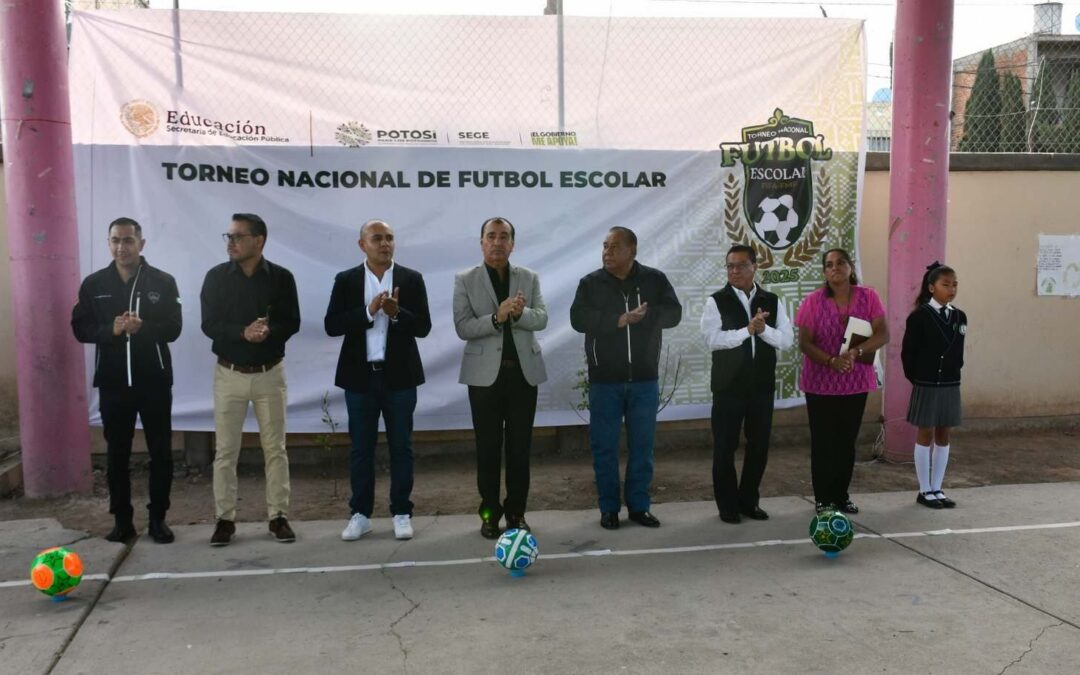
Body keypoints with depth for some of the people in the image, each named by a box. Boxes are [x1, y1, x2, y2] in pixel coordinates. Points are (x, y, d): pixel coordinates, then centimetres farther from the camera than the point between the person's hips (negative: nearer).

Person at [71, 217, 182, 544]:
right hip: (113, 381, 1)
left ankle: (158, 518, 16)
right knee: (117, 454, 8)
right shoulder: (94, 284, 5)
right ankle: (122, 520, 19)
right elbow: (80, 328, 2)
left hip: (154, 379, -1)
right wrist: (111, 329, -17)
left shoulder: (163, 282, 0)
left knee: (161, 451, 4)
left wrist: (142, 327, -23)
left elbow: (173, 328, -5)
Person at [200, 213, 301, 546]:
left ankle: (279, 516, 15)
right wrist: (243, 333, -24)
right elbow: (209, 325, -7)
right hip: (229, 374, 1)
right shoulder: (216, 277, -1)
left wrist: (268, 331, -25)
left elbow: (291, 323, -4)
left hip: (270, 374, 0)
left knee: (275, 448, 5)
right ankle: (225, 519, 14)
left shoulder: (281, 277, -3)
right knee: (225, 450, 4)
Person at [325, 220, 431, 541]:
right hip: (360, 376, 0)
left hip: (399, 375, 0)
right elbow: (331, 325, -6)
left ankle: (402, 513, 16)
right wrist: (368, 312, -19)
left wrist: (396, 313, -21)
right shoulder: (346, 280, 3)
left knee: (401, 446, 6)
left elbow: (423, 327, -3)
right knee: (361, 448, 8)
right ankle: (360, 514, 18)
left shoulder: (412, 279, 2)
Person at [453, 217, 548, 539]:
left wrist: (520, 313, -22)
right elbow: (462, 327, -9)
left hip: (524, 371, 2)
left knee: (520, 446, 6)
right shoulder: (465, 280, 1)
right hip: (485, 373, -2)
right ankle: (490, 513, 14)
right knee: (488, 447, 3)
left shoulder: (529, 278, 8)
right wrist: (496, 317, -23)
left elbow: (542, 319, -2)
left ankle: (516, 512, 17)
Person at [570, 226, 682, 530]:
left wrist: (643, 315, -20)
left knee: (642, 446, 8)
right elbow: (579, 319, -14)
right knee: (604, 447, 4)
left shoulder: (654, 279, 2)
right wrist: (619, 320, -21)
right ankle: (609, 508, 16)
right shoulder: (590, 283, 0)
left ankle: (639, 506, 20)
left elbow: (673, 313, -7)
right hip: (605, 380, -1)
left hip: (644, 379, 1)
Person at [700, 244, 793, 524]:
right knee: (725, 448, 3)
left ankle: (749, 500, 26)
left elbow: (787, 339, -1)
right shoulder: (716, 301, -4)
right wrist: (747, 329, -21)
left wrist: (763, 330, -18)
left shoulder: (772, 301, 7)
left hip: (762, 386, 3)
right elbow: (712, 340, -16)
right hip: (728, 386, -3)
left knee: (759, 446, 11)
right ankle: (728, 504, 17)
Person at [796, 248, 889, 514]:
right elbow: (804, 343, -8)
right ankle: (823, 499, 13)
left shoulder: (868, 297, -2)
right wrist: (832, 361, -23)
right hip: (820, 383, -2)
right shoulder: (813, 301, -7)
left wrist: (855, 352, -23)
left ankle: (842, 496, 24)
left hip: (856, 382, 2)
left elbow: (882, 334, -7)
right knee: (823, 442, 4)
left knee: (847, 441, 11)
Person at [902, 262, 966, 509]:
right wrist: (916, 379, -5)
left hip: (951, 386, 5)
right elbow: (908, 352, -9)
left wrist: (954, 374, 7)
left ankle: (937, 489, 19)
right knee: (925, 436, 4)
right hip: (926, 386, -5)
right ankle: (925, 491, 11)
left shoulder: (960, 317, 4)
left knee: (943, 436, 10)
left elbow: (958, 352, 13)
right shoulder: (919, 317, -11)